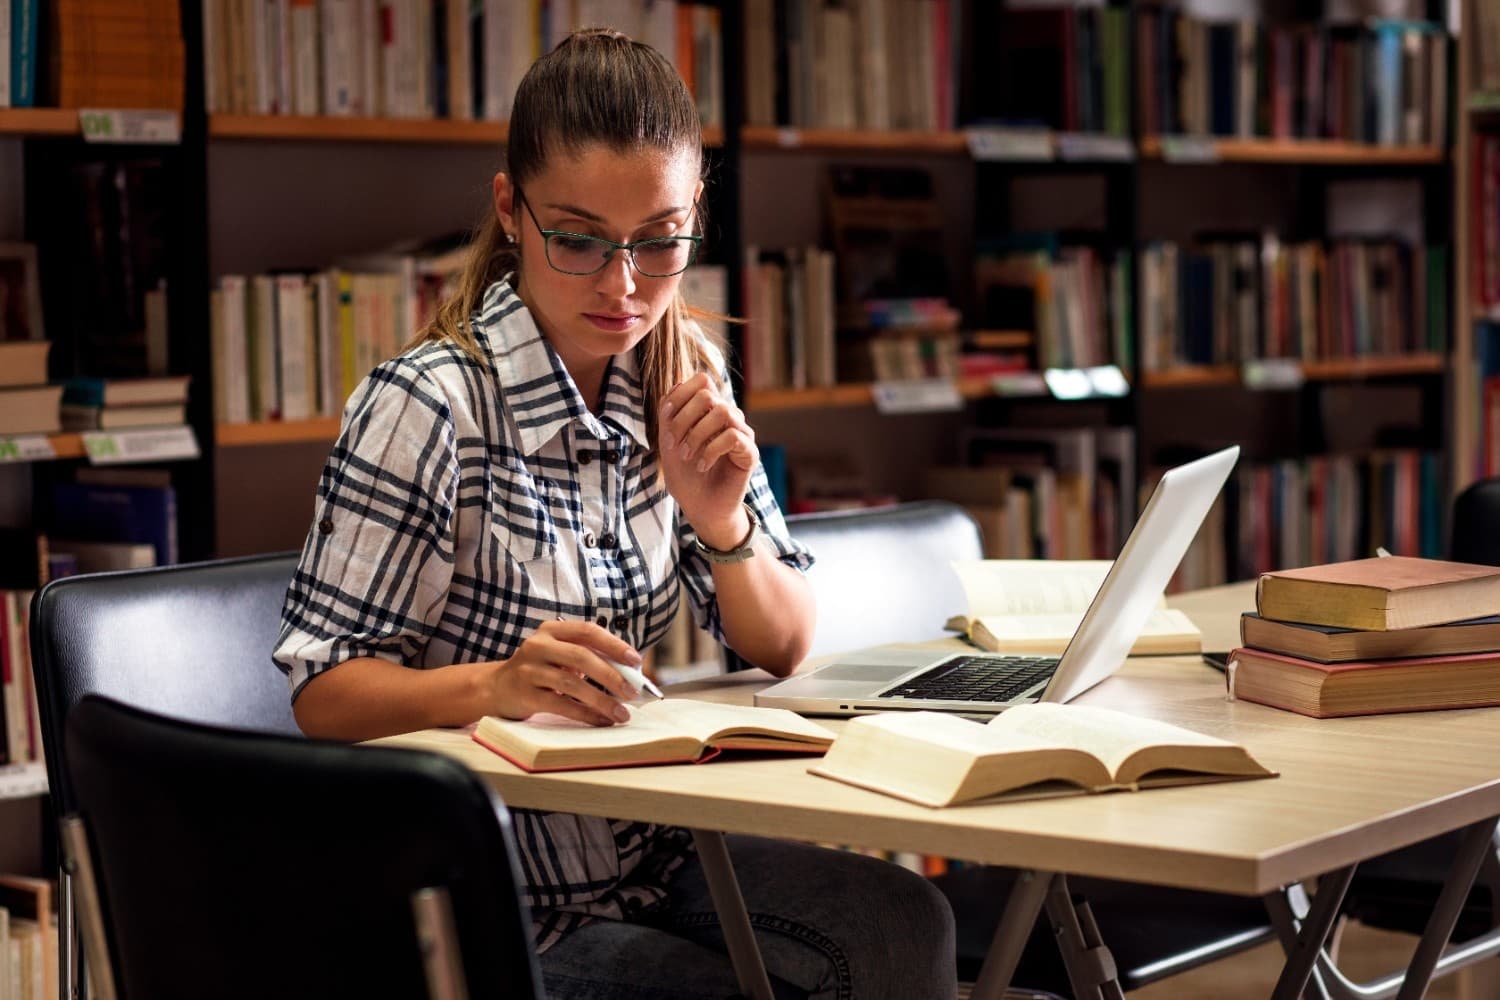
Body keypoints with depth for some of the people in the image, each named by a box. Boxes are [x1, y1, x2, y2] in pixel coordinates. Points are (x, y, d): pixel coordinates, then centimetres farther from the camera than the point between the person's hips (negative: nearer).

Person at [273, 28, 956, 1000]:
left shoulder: (682, 372, 1)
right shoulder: (429, 406, -18)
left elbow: (783, 647, 6)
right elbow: (324, 692, -16)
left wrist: (721, 524, -15)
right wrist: (497, 683, -35)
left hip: (643, 852, 5)